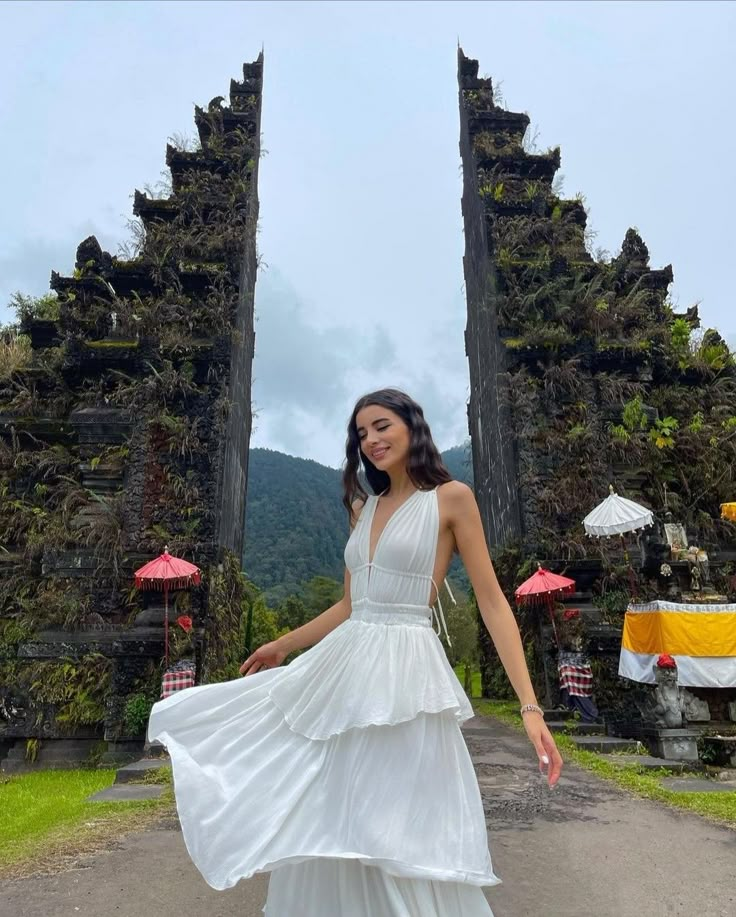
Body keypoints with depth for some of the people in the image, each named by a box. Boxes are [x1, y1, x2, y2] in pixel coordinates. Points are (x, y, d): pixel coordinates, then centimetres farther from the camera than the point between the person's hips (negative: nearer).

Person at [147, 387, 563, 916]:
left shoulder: (452, 497, -4)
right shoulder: (362, 507, 13)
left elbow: (492, 601, -7)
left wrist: (530, 705, -13)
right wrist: (282, 646, 25)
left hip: (404, 675, -6)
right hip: (343, 669, 6)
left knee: (403, 839, 4)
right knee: (324, 830, 16)